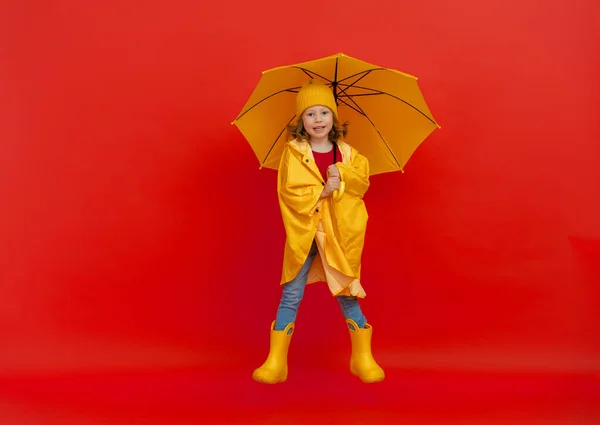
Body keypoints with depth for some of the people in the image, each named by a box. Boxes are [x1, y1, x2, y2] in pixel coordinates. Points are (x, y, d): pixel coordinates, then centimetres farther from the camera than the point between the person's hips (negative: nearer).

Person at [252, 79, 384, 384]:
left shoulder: (346, 153, 7)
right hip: (303, 233, -2)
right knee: (291, 297, 2)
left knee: (347, 295, 8)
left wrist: (342, 174, -22)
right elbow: (290, 192, -11)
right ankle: (276, 362, 9)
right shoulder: (294, 152, -3)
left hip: (339, 233, 2)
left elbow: (362, 180, -5)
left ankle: (363, 359, 20)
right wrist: (322, 191, -20)